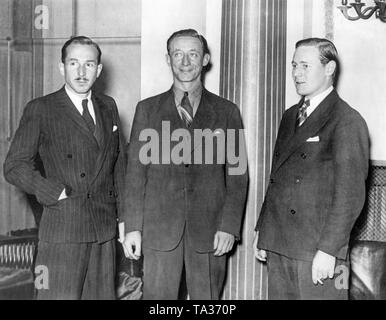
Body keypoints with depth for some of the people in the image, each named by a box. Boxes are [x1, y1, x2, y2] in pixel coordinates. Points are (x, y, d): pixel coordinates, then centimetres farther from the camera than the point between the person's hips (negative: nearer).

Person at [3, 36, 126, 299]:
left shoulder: (108, 106, 13)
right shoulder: (40, 110, -2)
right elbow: (14, 166, -4)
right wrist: (57, 193, -12)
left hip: (105, 229, 5)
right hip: (63, 227, -4)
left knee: (103, 295, 8)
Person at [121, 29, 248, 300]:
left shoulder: (226, 111, 7)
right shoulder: (148, 109, 8)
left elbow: (237, 174, 5)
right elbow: (136, 171, 6)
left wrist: (229, 226, -4)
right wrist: (133, 227, 0)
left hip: (210, 230, 0)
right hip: (159, 229, 0)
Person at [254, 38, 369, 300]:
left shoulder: (347, 121, -9)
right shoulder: (290, 117, 15)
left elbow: (350, 195, -14)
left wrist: (328, 250, -17)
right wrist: (262, 230, 14)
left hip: (318, 253, -7)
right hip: (278, 248, 7)